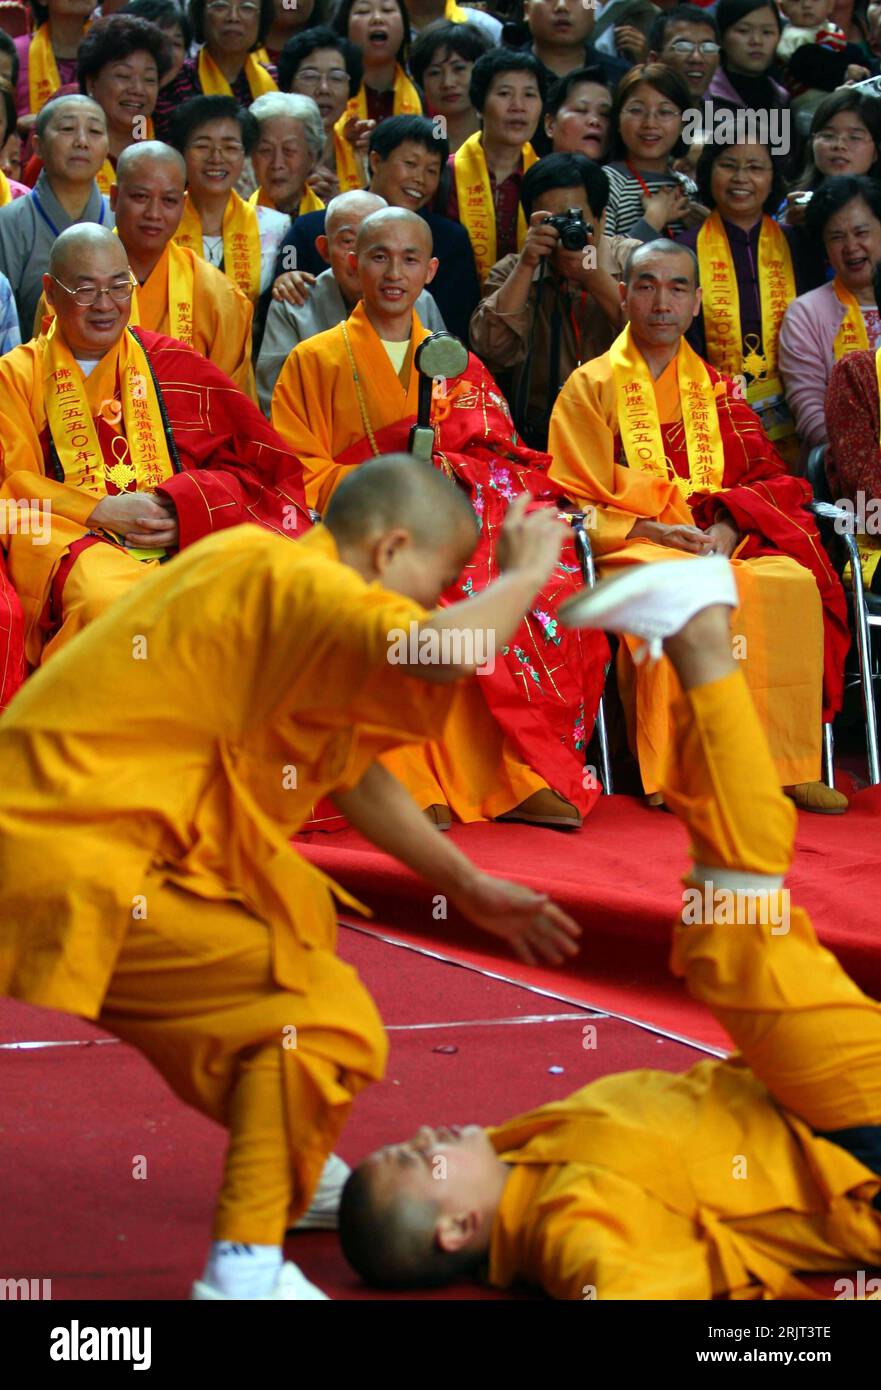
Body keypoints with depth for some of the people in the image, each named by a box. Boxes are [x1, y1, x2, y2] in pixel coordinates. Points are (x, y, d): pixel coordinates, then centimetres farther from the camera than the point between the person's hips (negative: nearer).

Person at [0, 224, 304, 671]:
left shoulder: (172, 363, 20)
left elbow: (257, 466, 13)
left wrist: (186, 508, -6)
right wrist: (101, 512, -9)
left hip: (181, 545, 2)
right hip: (70, 545, -2)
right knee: (102, 597, -40)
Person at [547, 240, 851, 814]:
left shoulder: (716, 390, 20)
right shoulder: (591, 387, 9)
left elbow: (766, 480, 12)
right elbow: (573, 503, 1)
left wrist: (729, 529, -10)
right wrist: (649, 531, -15)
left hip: (718, 544, 3)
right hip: (630, 550, -3)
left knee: (792, 581, -28)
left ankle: (787, 766, -24)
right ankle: (676, 771, -34)